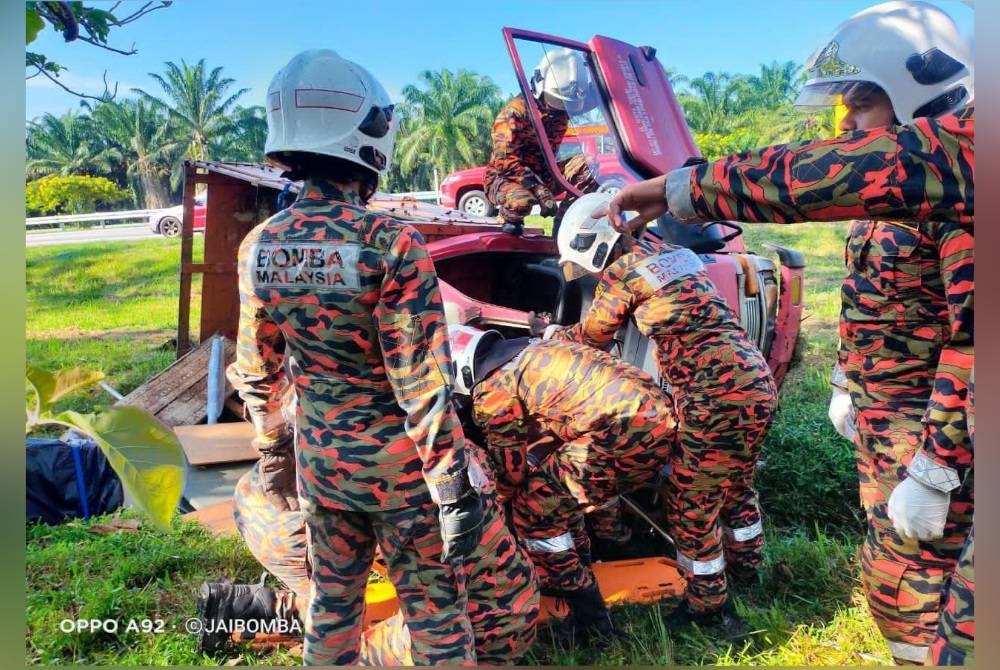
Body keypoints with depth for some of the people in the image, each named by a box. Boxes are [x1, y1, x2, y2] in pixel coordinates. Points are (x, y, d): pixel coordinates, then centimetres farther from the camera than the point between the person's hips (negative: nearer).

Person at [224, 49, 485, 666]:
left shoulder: (260, 246, -4)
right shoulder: (391, 243, -22)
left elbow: (257, 372, 5)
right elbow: (422, 384, -21)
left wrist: (274, 452, 20)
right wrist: (455, 489, -12)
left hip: (319, 460, 6)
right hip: (396, 466, -5)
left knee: (333, 598, 24)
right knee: (435, 609, 13)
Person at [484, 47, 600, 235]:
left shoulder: (561, 111, 1)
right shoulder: (516, 111, -19)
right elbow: (506, 160, -27)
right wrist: (539, 191, -35)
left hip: (541, 174, 5)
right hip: (504, 177, -5)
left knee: (586, 164, -16)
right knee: (521, 200, -41)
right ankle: (511, 220, -5)